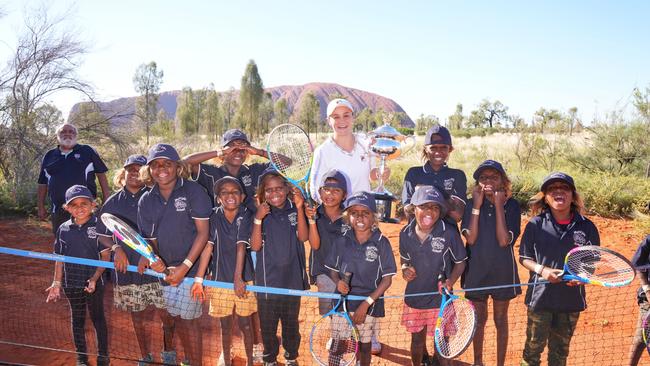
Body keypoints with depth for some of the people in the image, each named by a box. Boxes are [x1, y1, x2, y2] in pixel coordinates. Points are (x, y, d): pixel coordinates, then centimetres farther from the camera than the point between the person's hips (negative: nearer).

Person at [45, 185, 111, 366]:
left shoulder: (99, 226, -11)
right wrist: (56, 283, 5)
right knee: (77, 320, 16)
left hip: (94, 284, -3)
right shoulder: (63, 229, 0)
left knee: (98, 319, 10)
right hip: (72, 284, 4)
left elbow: (105, 257, -11)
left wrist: (94, 279, -20)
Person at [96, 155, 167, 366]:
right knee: (139, 317, 14)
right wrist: (116, 248, -6)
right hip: (127, 268, 2)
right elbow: (101, 235, 11)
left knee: (166, 314, -2)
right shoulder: (113, 202, 5)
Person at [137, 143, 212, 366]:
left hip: (192, 266, -5)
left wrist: (185, 267, -17)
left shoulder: (193, 191, -10)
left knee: (187, 320, -1)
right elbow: (151, 239, 8)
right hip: (165, 269, 5)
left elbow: (203, 233, -13)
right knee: (174, 318, 13)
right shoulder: (145, 201, 4)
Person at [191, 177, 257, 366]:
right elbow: (208, 246, -12)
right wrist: (199, 279, -18)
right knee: (225, 325, 13)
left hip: (244, 279, -1)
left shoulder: (246, 216, -8)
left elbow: (241, 246, -17)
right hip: (220, 279, 1)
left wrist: (238, 277, -25)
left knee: (245, 324, 8)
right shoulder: (214, 217, -4)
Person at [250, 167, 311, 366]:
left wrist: (299, 209, -25)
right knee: (268, 324, 12)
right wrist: (258, 219, -27)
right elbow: (255, 246, -13)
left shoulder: (295, 210, -3)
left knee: (291, 322, 17)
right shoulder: (261, 213, -6)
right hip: (267, 280, -1)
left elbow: (303, 237, -14)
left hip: (292, 277, 1)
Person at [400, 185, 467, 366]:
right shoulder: (405, 234, -6)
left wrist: (450, 281, -20)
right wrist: (405, 269, -9)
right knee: (417, 339, 18)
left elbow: (460, 262, -4)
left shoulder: (449, 234, -17)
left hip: (439, 299, -3)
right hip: (413, 297, 3)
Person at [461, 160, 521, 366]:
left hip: (502, 271, -1)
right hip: (476, 270, 1)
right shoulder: (471, 204, -3)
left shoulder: (511, 205, -7)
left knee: (500, 320, 14)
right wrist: (477, 205, -15)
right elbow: (470, 238, -14)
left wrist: (498, 205, -18)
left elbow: (504, 240, -18)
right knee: (479, 318, 15)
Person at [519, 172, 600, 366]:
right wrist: (541, 270, -16)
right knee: (534, 345, 7)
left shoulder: (587, 227, -2)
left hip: (571, 298, 2)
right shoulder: (535, 225, -5)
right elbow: (524, 257, 2)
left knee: (560, 350, 16)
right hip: (540, 297, -2)